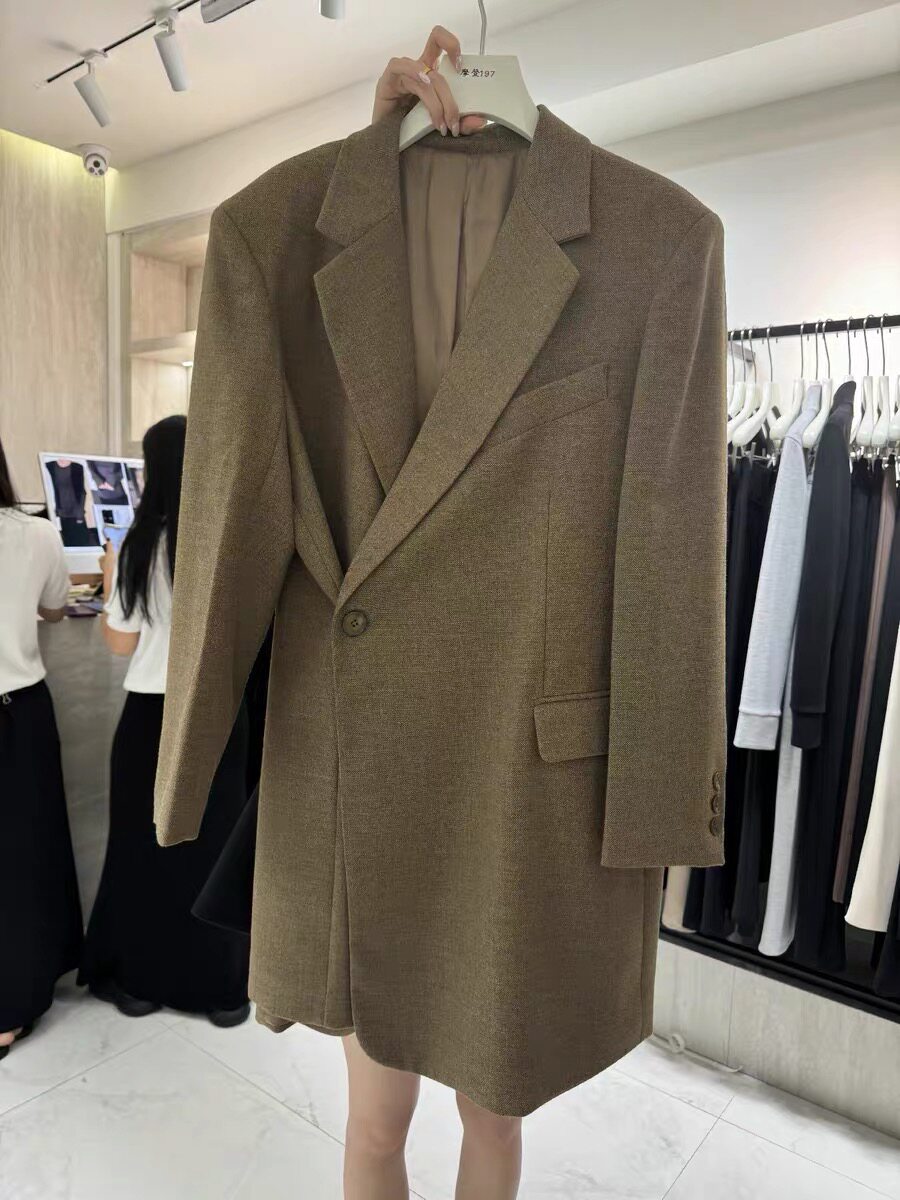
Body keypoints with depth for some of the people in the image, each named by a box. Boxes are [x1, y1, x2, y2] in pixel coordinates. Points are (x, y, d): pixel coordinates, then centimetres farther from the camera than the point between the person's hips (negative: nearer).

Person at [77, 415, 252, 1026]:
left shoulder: (140, 546, -9)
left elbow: (121, 642, -1)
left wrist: (109, 577, 12)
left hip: (151, 714, 0)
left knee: (144, 844, 16)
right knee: (216, 844, 12)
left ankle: (140, 980, 31)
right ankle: (224, 988, 23)